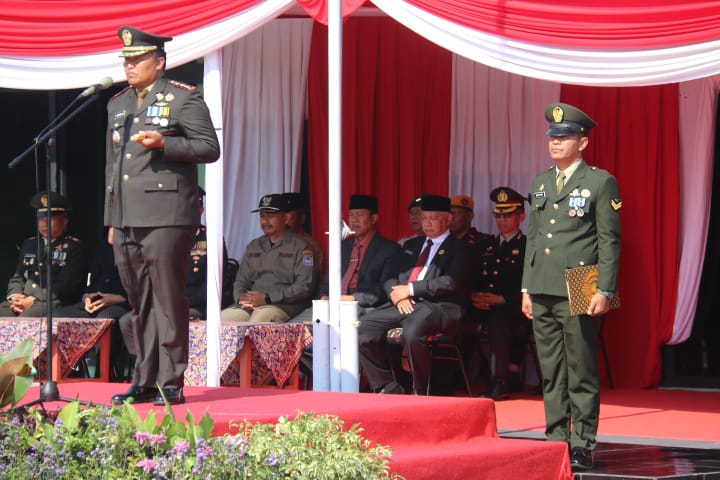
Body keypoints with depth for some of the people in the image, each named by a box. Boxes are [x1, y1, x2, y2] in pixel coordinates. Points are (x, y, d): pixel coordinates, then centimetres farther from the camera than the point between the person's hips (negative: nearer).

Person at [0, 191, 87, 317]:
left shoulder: (74, 247, 3)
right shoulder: (29, 244, 24)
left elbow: (66, 286, -7)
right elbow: (17, 278, 23)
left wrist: (34, 301, -15)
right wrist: (15, 296, -2)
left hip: (53, 303, -6)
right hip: (22, 300, 6)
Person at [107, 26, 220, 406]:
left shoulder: (184, 98, 0)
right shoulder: (118, 105, 20)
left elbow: (210, 147, -5)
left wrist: (163, 143, -18)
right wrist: (111, 220, 19)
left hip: (166, 217, -7)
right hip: (126, 220, 7)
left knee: (168, 300, -7)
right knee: (139, 304, 9)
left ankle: (171, 383, -4)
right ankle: (145, 381, 14)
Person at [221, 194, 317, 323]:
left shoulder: (301, 247, 5)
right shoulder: (254, 246, 26)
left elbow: (305, 287, -5)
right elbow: (241, 281, 25)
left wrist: (267, 298, -14)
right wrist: (240, 297, -1)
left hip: (285, 306, -5)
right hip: (249, 306, 6)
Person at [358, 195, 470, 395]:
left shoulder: (458, 248, 5)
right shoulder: (411, 245, 26)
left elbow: (449, 283, -10)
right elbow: (391, 279, 21)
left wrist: (411, 289, -11)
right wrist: (396, 293, -4)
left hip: (439, 306, -7)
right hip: (404, 304, 7)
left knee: (413, 332, -38)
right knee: (363, 327, -16)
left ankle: (421, 392, -20)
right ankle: (388, 388, -8)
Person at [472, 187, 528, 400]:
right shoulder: (486, 247, 24)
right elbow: (474, 280, 18)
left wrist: (501, 299, -16)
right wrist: (474, 296, -5)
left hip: (514, 309, -4)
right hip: (485, 308, 4)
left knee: (498, 318, -36)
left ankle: (499, 382, -36)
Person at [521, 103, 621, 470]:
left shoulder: (601, 182, -3)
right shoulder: (541, 183, 16)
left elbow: (609, 242, -6)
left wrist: (604, 291, -13)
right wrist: (527, 288, 13)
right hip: (543, 292, 6)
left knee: (582, 374, -3)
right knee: (551, 374, 8)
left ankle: (583, 444, 1)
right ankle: (556, 439, 13)